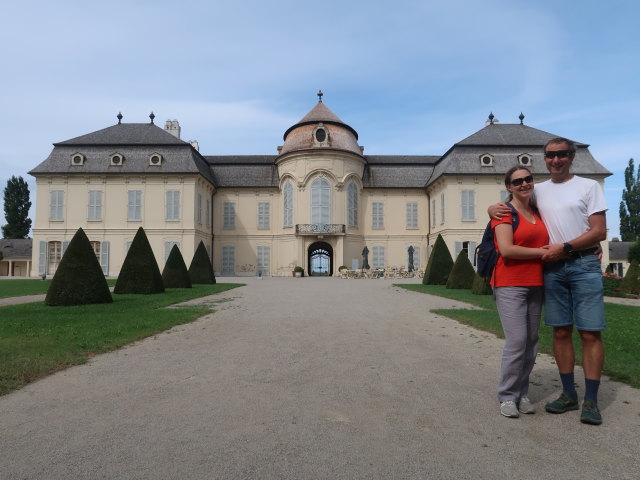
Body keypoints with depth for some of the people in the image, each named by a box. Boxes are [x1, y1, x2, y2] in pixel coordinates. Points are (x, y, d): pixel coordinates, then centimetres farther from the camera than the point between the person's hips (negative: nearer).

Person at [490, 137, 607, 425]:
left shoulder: (588, 186, 3)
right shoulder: (538, 191, 13)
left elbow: (599, 232, -4)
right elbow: (509, 205, 20)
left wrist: (565, 247, -14)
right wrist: (493, 209, -4)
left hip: (584, 264, -3)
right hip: (552, 268, 3)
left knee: (590, 333, -4)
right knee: (561, 332, 6)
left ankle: (590, 401, 5)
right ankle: (569, 394, 16)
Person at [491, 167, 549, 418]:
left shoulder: (537, 213, 15)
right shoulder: (505, 213, -6)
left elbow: (545, 242, 26)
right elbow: (506, 249, -17)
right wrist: (542, 252, -10)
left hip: (535, 285, 7)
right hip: (510, 284, -7)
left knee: (531, 342, 8)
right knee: (517, 341, -11)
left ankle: (522, 393, 20)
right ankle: (507, 396, 5)